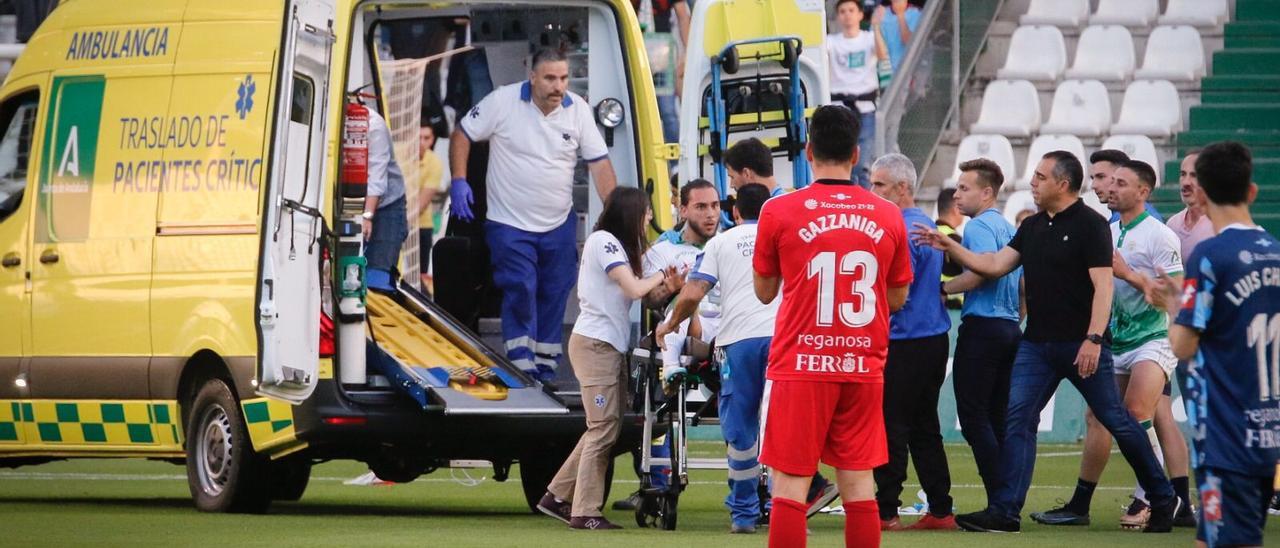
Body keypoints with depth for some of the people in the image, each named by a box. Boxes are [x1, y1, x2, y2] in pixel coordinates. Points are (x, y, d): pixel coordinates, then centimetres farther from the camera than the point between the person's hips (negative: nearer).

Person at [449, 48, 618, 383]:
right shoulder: (503, 102, -12)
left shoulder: (578, 110, -3)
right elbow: (462, 134, -2)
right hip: (510, 225, -4)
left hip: (559, 225, 4)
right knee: (520, 292, -12)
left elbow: (599, 163, 0)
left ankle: (545, 369, 18)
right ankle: (522, 371, -8)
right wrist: (458, 181, -13)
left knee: (554, 296, 8)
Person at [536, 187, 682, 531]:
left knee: (604, 429, 10)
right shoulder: (603, 241, -10)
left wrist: (665, 286, -4)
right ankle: (585, 513, -9)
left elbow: (635, 294, 10)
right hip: (595, 344, -10)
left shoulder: (617, 244, 21)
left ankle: (558, 497, 14)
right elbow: (633, 289, -17)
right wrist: (661, 277, 0)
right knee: (603, 428, -10)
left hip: (611, 345, 10)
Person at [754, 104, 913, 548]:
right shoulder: (887, 217, 3)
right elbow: (897, 298, 13)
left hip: (801, 365, -3)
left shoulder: (779, 212, -4)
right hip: (864, 367, 3)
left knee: (790, 483, -2)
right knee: (859, 484, 6)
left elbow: (765, 291, 7)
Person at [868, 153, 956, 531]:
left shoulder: (902, 230, -16)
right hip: (934, 339, 10)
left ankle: (886, 511, -1)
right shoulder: (926, 224, 15)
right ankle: (940, 510, 11)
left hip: (904, 343, -10)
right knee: (924, 429, 12)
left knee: (891, 429, -4)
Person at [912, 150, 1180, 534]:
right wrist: (949, 247, 5)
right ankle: (1004, 512, -5)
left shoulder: (1090, 225, -9)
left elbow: (1102, 286, -14)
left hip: (1081, 344, -7)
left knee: (1115, 420, -1)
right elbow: (995, 265, 13)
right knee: (1017, 419, -3)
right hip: (1037, 343, 7)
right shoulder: (1032, 227, 13)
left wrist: (1094, 339, -22)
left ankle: (1163, 499, 14)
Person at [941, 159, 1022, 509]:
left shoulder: (979, 227, -10)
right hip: (1011, 329, 9)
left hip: (982, 326, -9)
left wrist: (943, 288, -15)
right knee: (997, 419, 10)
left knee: (974, 417, -7)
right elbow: (1023, 285, 22)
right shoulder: (1010, 229, 19)